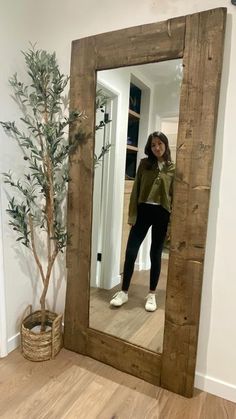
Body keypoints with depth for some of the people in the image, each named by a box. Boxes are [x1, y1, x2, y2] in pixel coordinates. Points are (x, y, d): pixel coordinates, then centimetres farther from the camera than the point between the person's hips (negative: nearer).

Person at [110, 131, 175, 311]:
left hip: (162, 214, 0)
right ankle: (124, 292, 16)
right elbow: (136, 190, 3)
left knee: (155, 254, 9)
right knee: (131, 251, -1)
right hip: (143, 211, 1)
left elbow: (174, 195, 3)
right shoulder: (144, 164, 5)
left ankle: (152, 295, 23)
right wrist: (132, 214, -3)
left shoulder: (172, 168, 4)